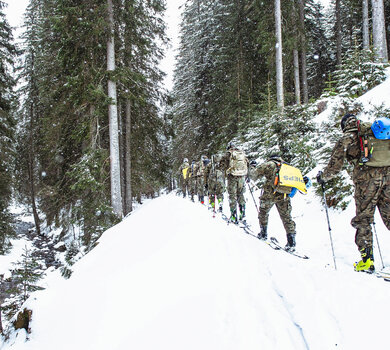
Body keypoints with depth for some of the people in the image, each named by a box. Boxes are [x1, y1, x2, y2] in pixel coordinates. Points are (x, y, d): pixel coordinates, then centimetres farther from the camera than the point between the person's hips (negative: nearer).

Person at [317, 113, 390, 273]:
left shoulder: (347, 138, 7)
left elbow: (335, 165, 4)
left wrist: (322, 176, 21)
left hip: (365, 178, -4)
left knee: (363, 219, 4)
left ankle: (367, 260, 3)